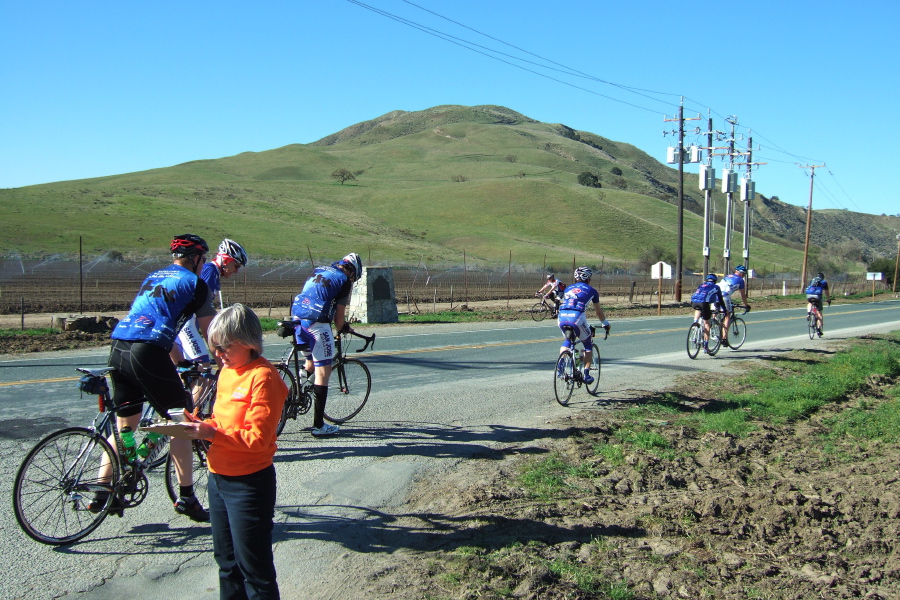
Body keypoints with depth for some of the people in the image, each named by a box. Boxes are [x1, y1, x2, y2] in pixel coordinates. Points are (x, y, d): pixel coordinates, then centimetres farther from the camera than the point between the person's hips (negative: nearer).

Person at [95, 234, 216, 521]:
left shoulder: (154, 277, 26)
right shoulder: (194, 283, 5)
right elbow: (211, 331, 7)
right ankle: (186, 497, 8)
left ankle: (102, 494, 23)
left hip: (118, 348, 7)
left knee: (125, 425, 19)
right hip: (147, 352, -7)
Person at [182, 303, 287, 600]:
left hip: (248, 483, -9)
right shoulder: (227, 371, 9)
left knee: (253, 568, 2)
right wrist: (199, 424, -1)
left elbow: (258, 438, -22)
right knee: (226, 562, 22)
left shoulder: (263, 377, -19)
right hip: (219, 477, 9)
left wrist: (212, 433, -23)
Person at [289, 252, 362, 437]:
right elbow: (339, 315, 1)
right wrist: (343, 328, 23)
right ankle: (319, 425, 2)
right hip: (317, 324, -7)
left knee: (310, 365, 26)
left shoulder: (319, 271, 22)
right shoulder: (344, 280, 1)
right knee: (323, 372, 0)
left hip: (297, 318, 7)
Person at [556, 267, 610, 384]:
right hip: (576, 317, -4)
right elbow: (598, 311, 28)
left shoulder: (568, 288, 28)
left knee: (567, 340, 31)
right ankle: (586, 375, 12)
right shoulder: (591, 290, 19)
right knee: (588, 345, 18)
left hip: (562, 317, 4)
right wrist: (605, 323, 45)